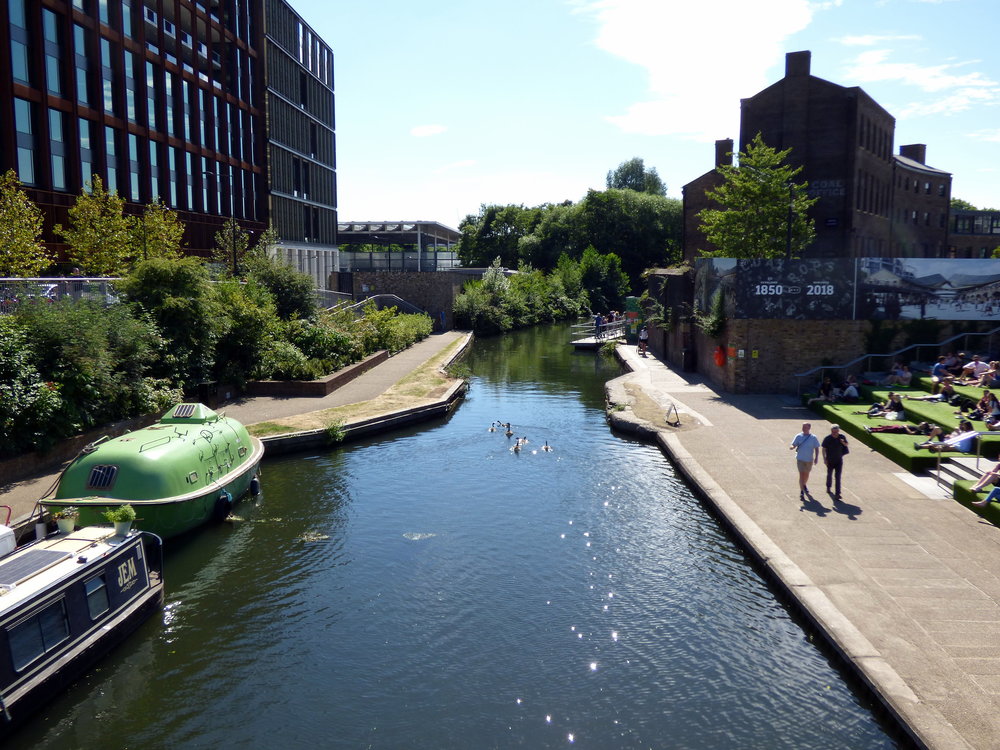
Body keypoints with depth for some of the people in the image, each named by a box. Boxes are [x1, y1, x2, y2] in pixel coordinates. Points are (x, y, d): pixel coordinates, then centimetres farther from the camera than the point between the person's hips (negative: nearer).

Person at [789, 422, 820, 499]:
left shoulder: (813, 438, -3)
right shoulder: (798, 436, -4)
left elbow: (816, 448, 2)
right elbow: (793, 445, -4)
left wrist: (816, 458, -7)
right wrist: (791, 447, -29)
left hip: (809, 459, 2)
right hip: (800, 459, -2)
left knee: (806, 474, 17)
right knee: (801, 474, -9)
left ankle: (804, 485, 46)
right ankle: (801, 492, -8)